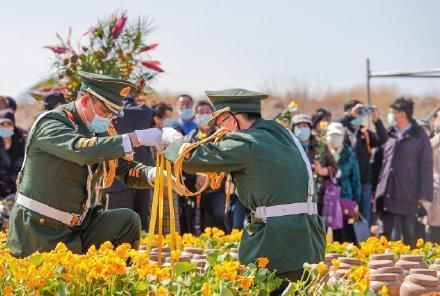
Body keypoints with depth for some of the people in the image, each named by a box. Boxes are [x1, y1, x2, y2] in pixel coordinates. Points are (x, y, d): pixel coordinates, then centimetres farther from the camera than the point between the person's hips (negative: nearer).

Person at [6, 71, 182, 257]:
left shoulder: (99, 133, 9)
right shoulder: (50, 123, -16)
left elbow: (127, 169, 10)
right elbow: (82, 150, -35)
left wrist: (154, 174, -15)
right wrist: (136, 137, -37)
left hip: (76, 226, 7)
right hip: (40, 232, -7)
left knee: (127, 220, -6)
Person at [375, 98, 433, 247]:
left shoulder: (419, 137, -1)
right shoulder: (389, 135, 12)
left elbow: (426, 167, -4)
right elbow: (380, 163, 14)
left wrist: (425, 196, -10)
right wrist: (377, 191, 9)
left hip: (409, 197, -4)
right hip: (388, 196, 4)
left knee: (409, 236, 3)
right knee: (391, 236, 5)